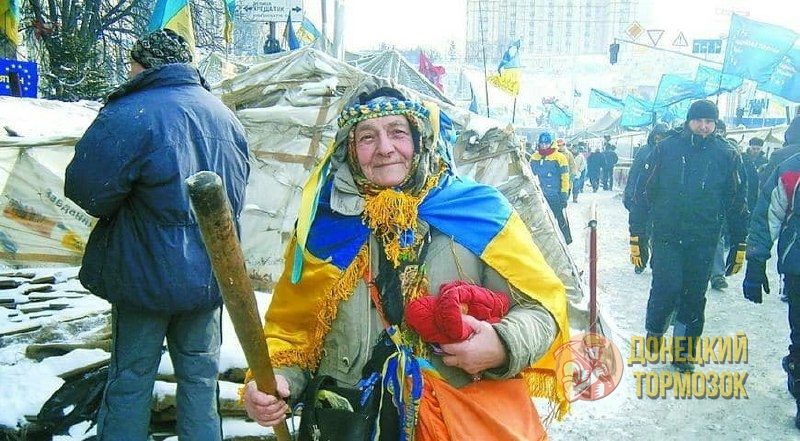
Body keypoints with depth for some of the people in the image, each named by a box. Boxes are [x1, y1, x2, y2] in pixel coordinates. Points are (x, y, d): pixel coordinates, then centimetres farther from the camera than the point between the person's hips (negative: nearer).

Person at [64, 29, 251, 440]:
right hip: (212, 273, 6)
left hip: (148, 274, -5)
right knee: (200, 372, 17)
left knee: (130, 378, 10)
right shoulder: (225, 115, 4)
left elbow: (87, 190, -17)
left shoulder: (128, 116, -18)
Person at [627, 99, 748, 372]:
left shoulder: (726, 155, 2)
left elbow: (736, 202, 8)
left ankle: (684, 350, 25)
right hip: (666, 237, -2)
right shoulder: (666, 149, -3)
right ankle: (655, 331, 21)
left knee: (694, 297, 8)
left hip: (704, 242, 2)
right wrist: (636, 234, -3)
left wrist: (740, 244, 8)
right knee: (666, 290, -9)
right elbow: (644, 192, -1)